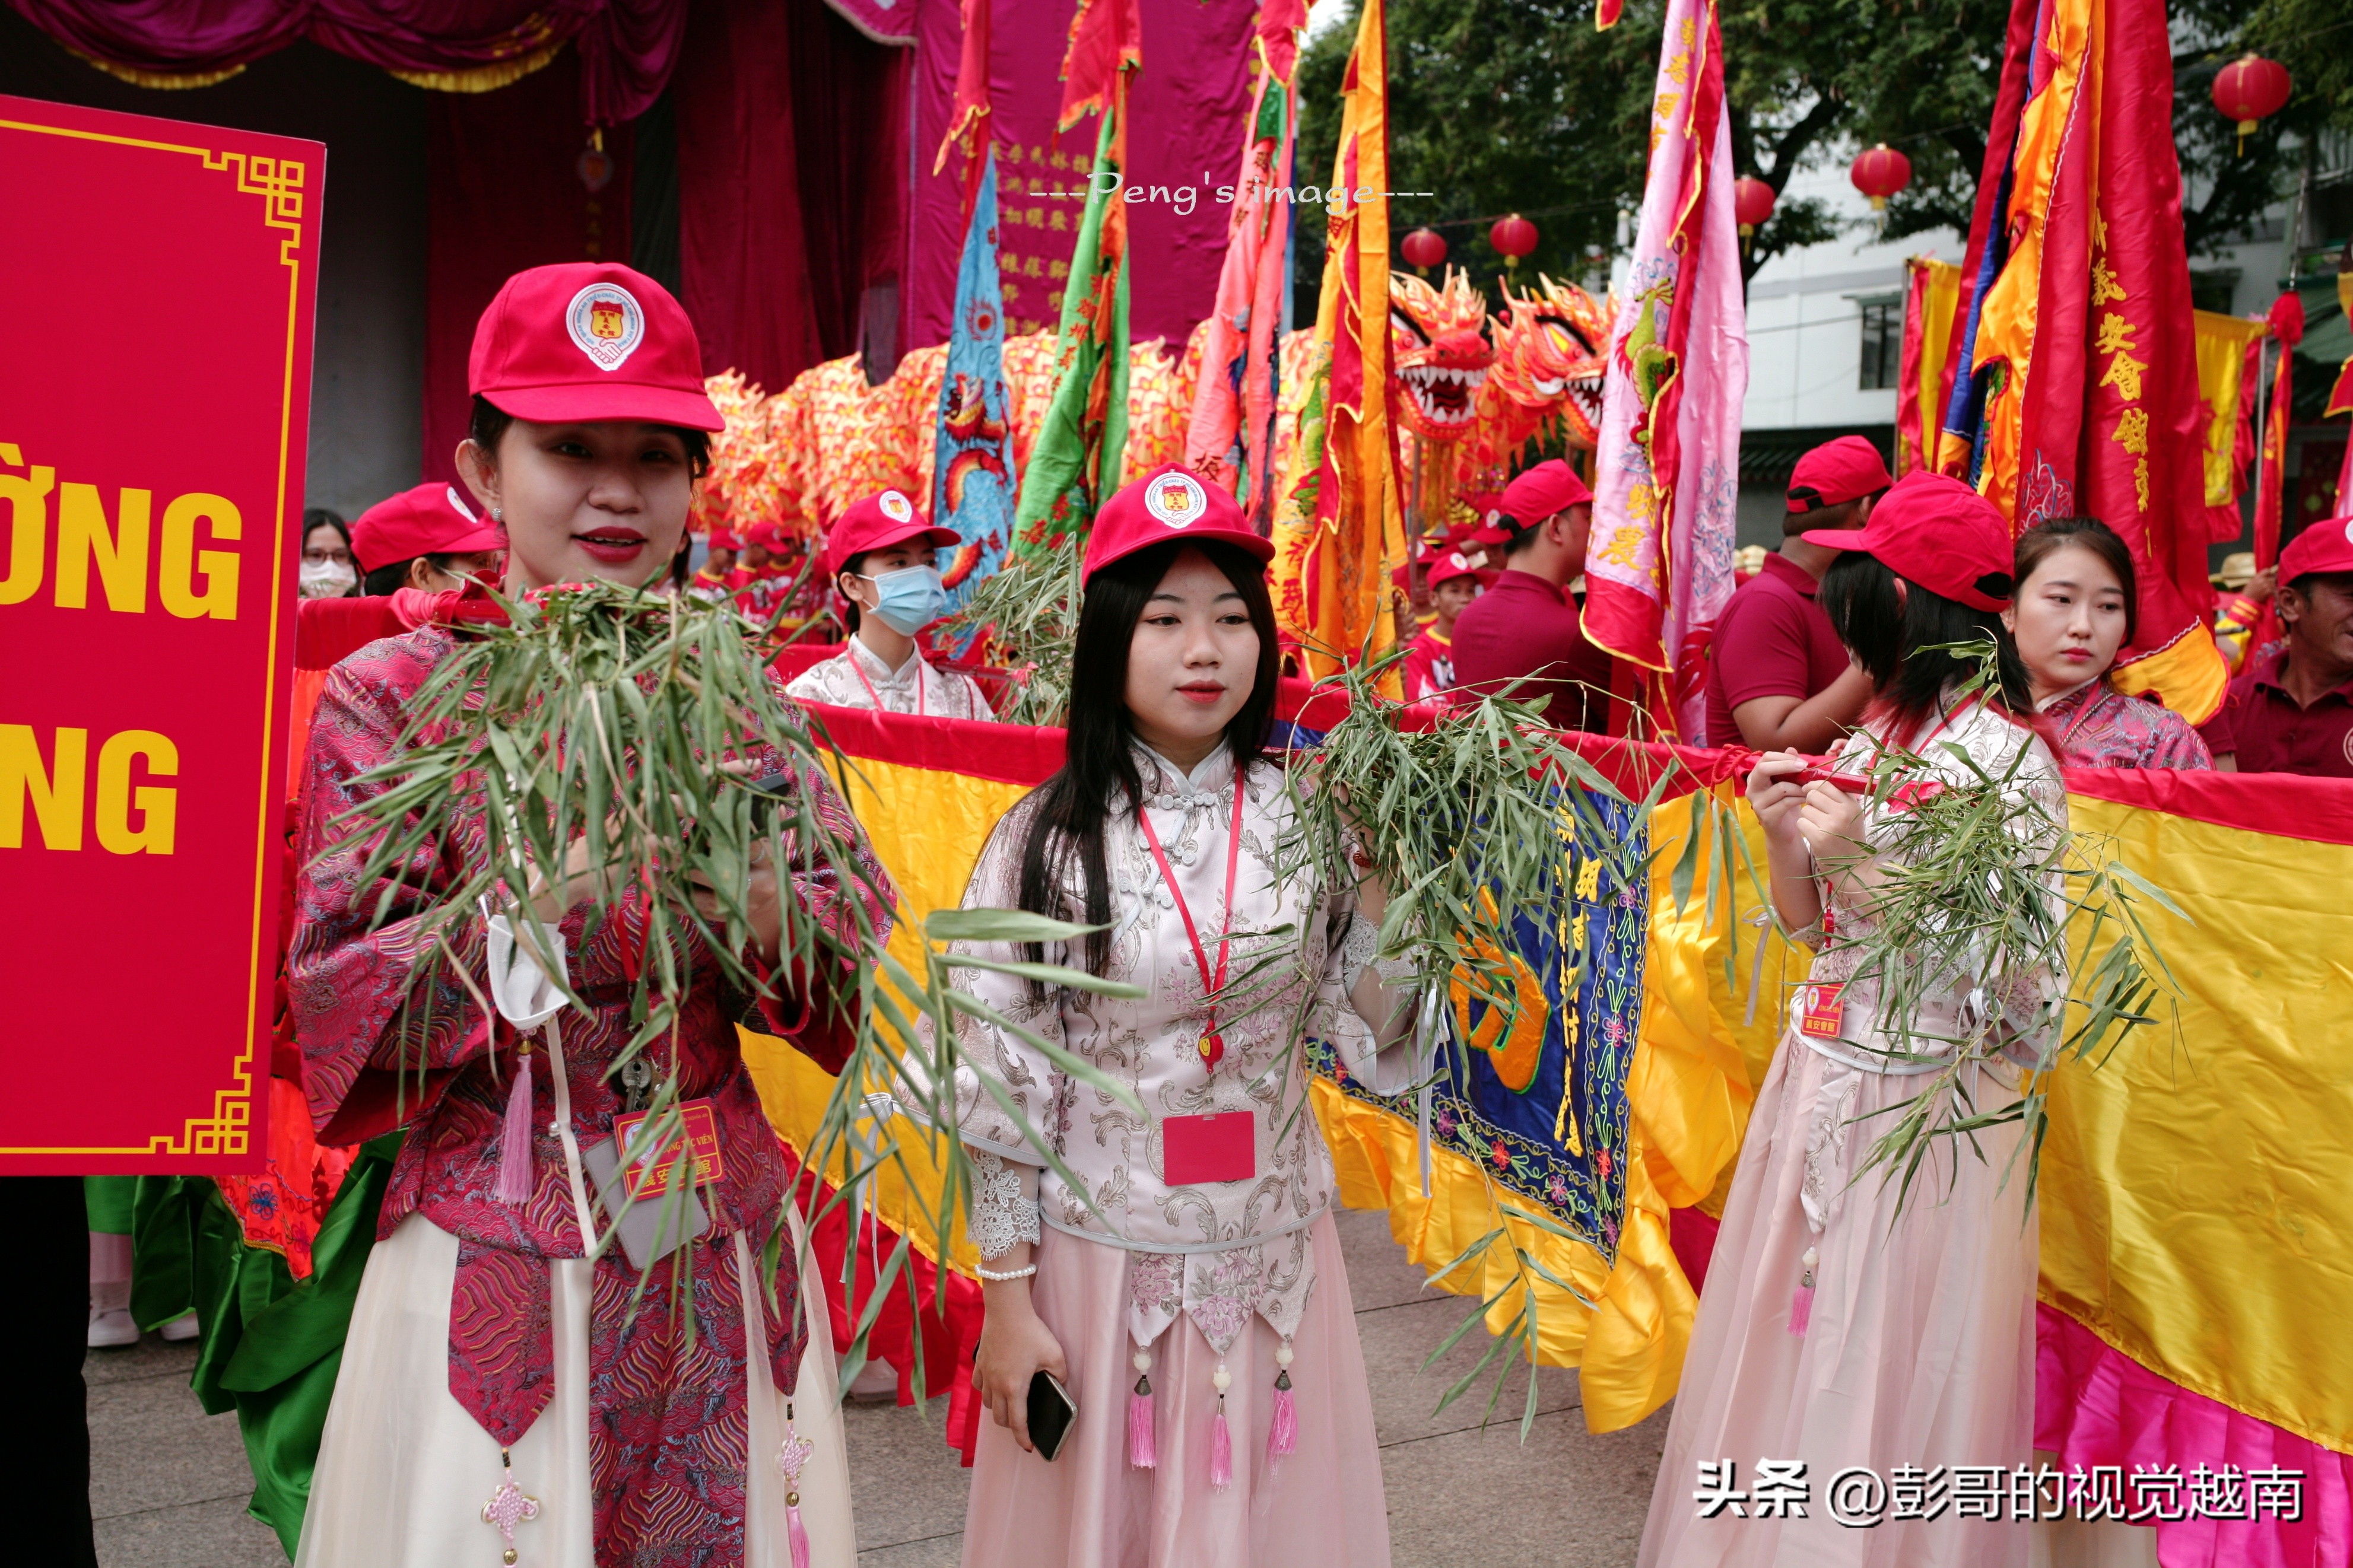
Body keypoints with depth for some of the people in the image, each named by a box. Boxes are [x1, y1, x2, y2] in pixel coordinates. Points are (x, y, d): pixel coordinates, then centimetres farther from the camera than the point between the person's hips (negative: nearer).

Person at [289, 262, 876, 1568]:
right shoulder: (393, 694, -4)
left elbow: (859, 929, 0)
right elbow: (331, 995, -10)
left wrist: (753, 898, -22)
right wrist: (549, 895, -25)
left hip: (723, 1246, 3)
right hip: (491, 1254, -3)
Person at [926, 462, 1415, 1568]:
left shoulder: (1307, 818, -4)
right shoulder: (1048, 837, -10)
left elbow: (1367, 1038, -2)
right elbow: (1001, 1090, -7)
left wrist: (1381, 882, -15)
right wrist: (1008, 1300, -6)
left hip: (1271, 1255, 2)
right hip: (1098, 1255, -2)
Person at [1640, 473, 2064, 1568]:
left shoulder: (2007, 756, -15)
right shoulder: (1872, 733, 8)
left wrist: (1861, 864, -23)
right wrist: (1785, 836, -5)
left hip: (1928, 1105, -7)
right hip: (1818, 1078, 8)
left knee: (1885, 1377, 5)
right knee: (1788, 1348, 17)